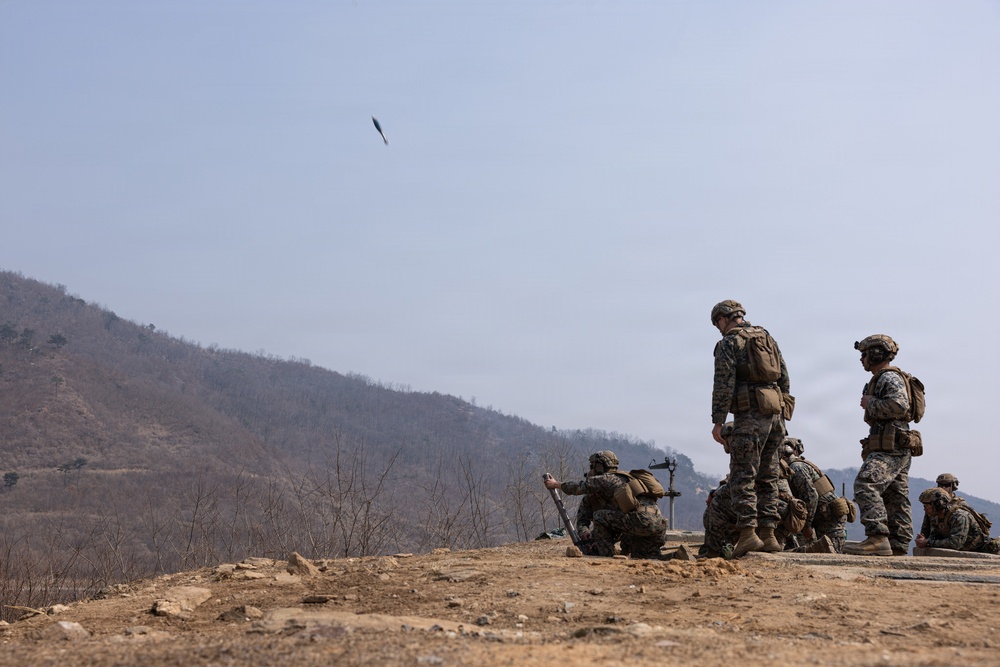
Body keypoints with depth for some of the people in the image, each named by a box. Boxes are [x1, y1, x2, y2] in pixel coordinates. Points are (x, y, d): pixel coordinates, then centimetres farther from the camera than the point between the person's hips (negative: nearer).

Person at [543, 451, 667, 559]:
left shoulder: (605, 479, 5)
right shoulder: (623, 477, 32)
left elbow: (578, 487, 16)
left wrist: (556, 484, 34)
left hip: (641, 519, -8)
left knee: (599, 517, 2)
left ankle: (605, 555, 5)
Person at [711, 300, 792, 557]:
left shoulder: (729, 343, -3)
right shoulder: (767, 338, 19)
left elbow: (724, 384, -12)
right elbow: (784, 378, 17)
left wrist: (718, 422, -11)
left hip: (749, 415, -7)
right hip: (776, 412, 7)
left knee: (742, 477, -5)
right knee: (767, 477, 11)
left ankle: (748, 533, -13)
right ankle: (768, 535, 9)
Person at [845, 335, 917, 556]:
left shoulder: (890, 377, -7)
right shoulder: (880, 380, 25)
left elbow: (899, 405, -24)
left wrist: (870, 403, -13)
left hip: (889, 448, -11)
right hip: (898, 449, 11)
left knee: (865, 485, -23)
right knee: (896, 498, 9)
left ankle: (878, 538, -31)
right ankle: (898, 546, 10)